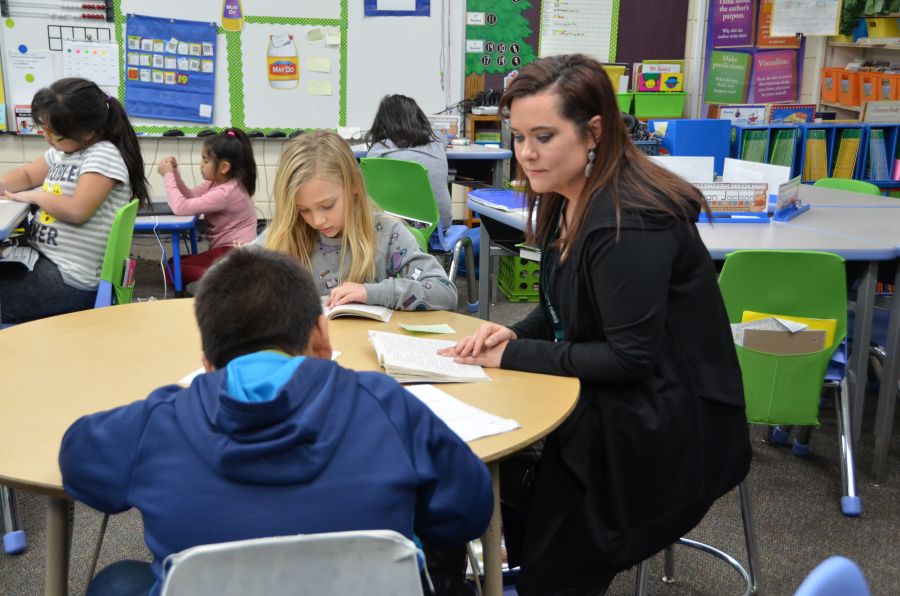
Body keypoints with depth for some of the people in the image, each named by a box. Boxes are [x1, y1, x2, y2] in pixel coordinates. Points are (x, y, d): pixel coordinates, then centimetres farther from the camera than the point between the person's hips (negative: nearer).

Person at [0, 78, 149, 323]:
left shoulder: (103, 155, -17)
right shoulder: (62, 151, 10)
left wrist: (33, 196, -10)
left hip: (70, 280, -9)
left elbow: (77, 210, -26)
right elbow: (27, 174, 25)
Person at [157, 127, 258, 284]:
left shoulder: (225, 193, -23)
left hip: (233, 254, -10)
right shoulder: (218, 182, 6)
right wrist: (174, 172, -1)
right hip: (225, 249, 10)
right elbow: (190, 196, 14)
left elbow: (180, 207, -26)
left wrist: (168, 175, -14)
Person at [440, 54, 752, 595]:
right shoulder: (567, 200, 3)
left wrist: (513, 355, -20)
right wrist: (515, 334, -7)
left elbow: (631, 357, -25)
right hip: (608, 399, 8)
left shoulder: (630, 222, -26)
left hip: (667, 430, -8)